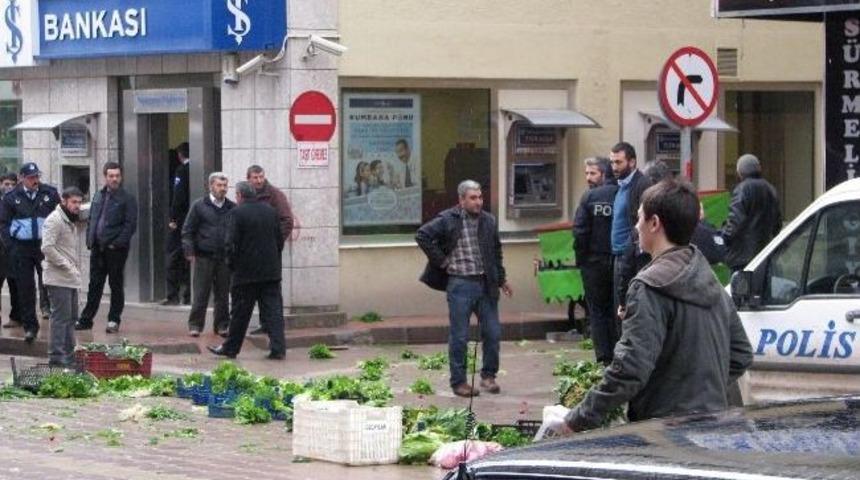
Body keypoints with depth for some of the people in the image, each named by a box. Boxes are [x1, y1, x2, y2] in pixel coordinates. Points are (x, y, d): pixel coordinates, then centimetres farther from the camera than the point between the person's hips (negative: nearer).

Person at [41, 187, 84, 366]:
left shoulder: (71, 221, 20)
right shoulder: (55, 220, -12)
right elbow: (47, 247, -21)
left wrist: (76, 267, 14)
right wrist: (66, 265, -19)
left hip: (70, 278, 10)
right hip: (58, 278, -10)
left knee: (71, 317, 13)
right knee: (61, 316, -9)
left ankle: (68, 354, 19)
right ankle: (56, 355, -7)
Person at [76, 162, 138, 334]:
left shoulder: (127, 199, -6)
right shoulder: (99, 196, 13)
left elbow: (131, 225, -11)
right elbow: (91, 220, 18)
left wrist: (117, 243, -17)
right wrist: (90, 240, 7)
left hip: (116, 249, -5)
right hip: (97, 248, 5)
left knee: (116, 285, 4)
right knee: (95, 284, 10)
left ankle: (114, 320, 11)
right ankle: (86, 319, 14)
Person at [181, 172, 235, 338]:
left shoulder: (232, 208, 8)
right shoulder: (199, 206, 2)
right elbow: (187, 230, 2)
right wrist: (189, 251, -6)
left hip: (225, 257, 2)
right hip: (204, 256, -2)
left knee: (223, 294, 7)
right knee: (200, 294, 0)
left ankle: (221, 325, 16)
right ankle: (195, 325, 7)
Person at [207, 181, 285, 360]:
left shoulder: (237, 213, -11)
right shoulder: (270, 211, 7)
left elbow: (231, 243, -14)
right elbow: (280, 239, 11)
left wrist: (232, 264, -2)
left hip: (246, 272, -4)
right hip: (271, 271, 4)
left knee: (240, 312, 5)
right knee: (273, 310, 3)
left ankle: (231, 348, 16)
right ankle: (278, 348, -4)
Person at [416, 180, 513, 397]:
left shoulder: (489, 221, 10)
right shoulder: (448, 220, -6)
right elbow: (422, 235, -10)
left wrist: (501, 279, 21)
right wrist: (441, 261, -9)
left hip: (485, 284, 5)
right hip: (460, 284, -5)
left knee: (493, 333, 6)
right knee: (459, 337, 0)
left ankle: (488, 375, 22)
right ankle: (459, 382, 9)